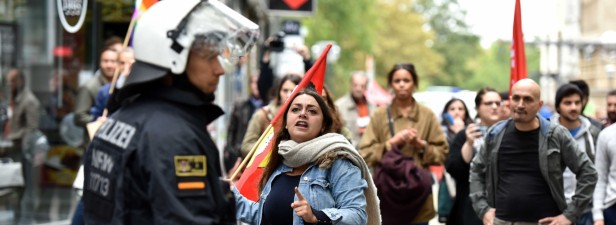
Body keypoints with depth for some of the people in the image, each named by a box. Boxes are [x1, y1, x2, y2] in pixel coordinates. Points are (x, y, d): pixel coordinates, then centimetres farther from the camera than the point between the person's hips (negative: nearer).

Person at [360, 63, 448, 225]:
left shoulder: (427, 115, 5)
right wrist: (391, 143, -14)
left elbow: (442, 153, 3)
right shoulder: (380, 115, 3)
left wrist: (421, 145, -13)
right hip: (387, 194, -1)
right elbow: (365, 153, -3)